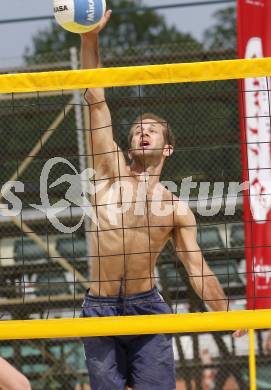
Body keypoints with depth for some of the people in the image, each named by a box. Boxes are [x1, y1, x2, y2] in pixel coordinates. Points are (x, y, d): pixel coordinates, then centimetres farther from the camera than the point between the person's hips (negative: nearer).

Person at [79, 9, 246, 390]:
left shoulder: (176, 208, 9)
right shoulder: (111, 174, 7)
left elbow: (196, 267, 10)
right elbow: (96, 101, 2)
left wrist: (225, 312, -3)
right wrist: (90, 38, -4)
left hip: (148, 308, 0)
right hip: (99, 309, 0)